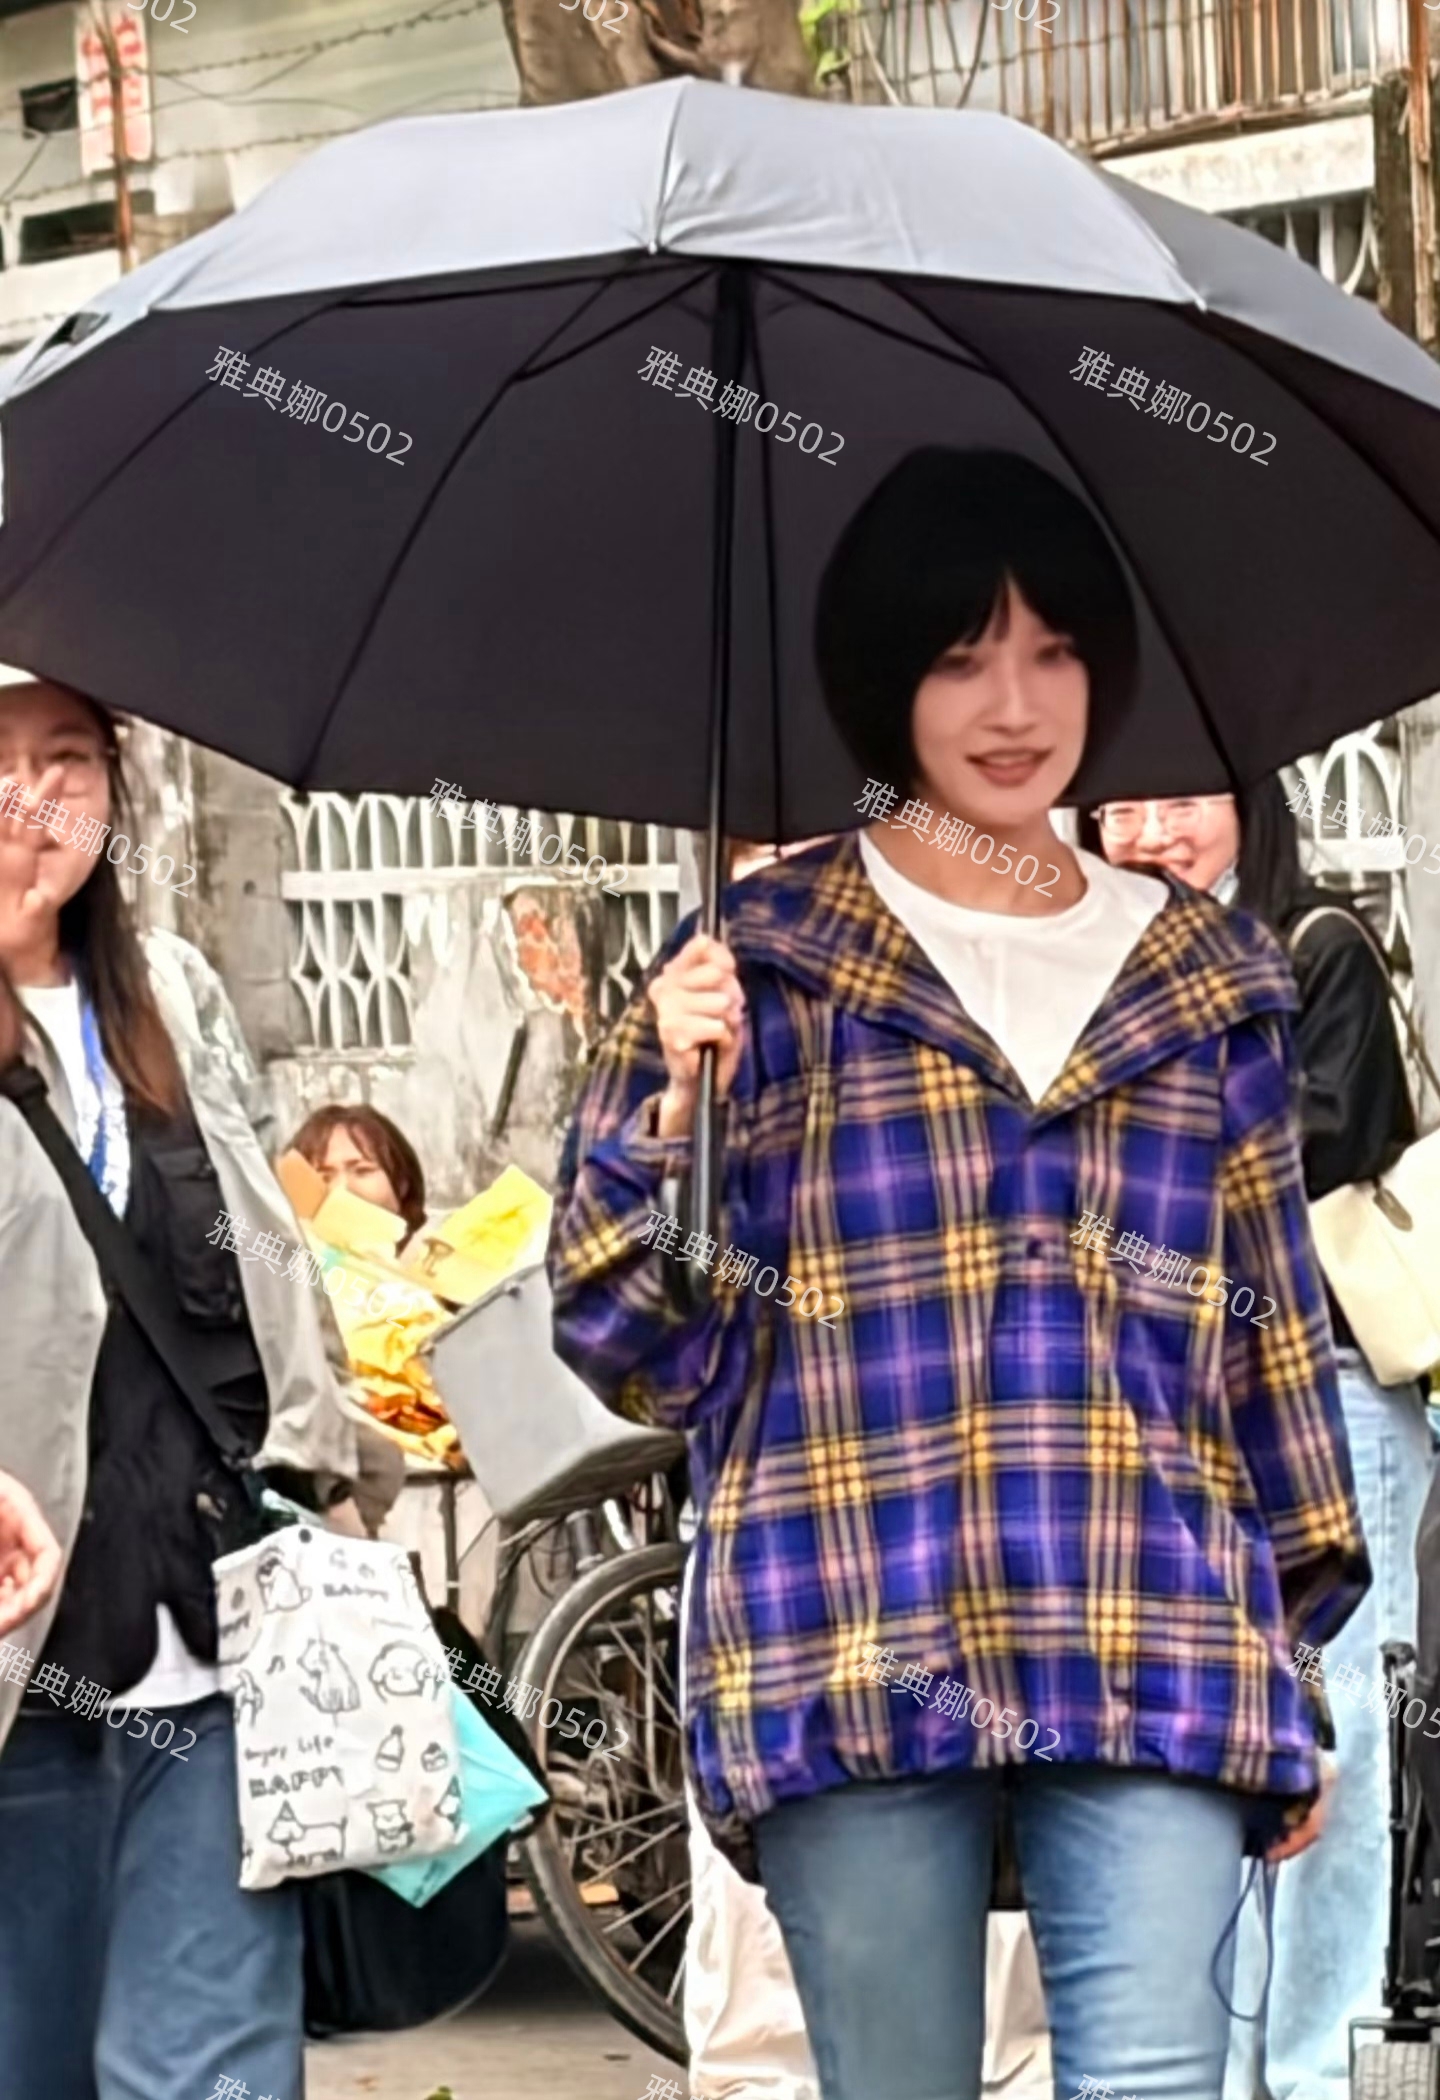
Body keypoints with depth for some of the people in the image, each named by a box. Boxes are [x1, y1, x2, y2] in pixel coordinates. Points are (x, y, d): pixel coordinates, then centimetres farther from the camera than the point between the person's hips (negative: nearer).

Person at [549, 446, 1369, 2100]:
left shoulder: (1206, 980, 14)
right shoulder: (767, 956, 6)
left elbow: (1275, 1331, 18)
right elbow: (643, 1352, 3)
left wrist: (1298, 1650, 15)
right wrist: (668, 1112, -13)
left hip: (1154, 1653, 2)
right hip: (856, 1654, -1)